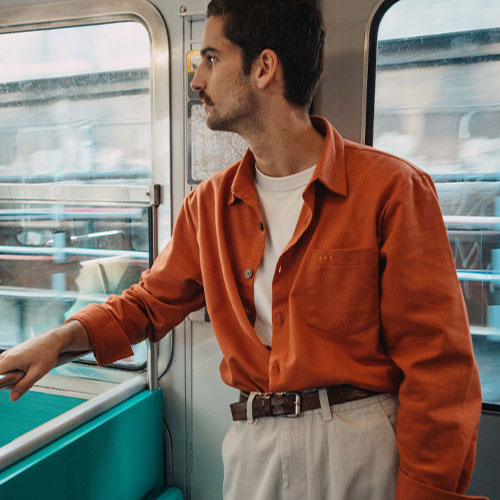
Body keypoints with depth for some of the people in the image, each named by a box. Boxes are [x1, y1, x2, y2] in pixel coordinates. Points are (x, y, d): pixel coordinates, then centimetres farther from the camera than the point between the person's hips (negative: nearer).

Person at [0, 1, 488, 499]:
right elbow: (151, 300, 13)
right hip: (251, 445, 4)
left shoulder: (392, 188, -11)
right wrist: (62, 337, -3)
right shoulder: (209, 203, 4)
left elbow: (436, 365, -11)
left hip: (359, 448, -4)